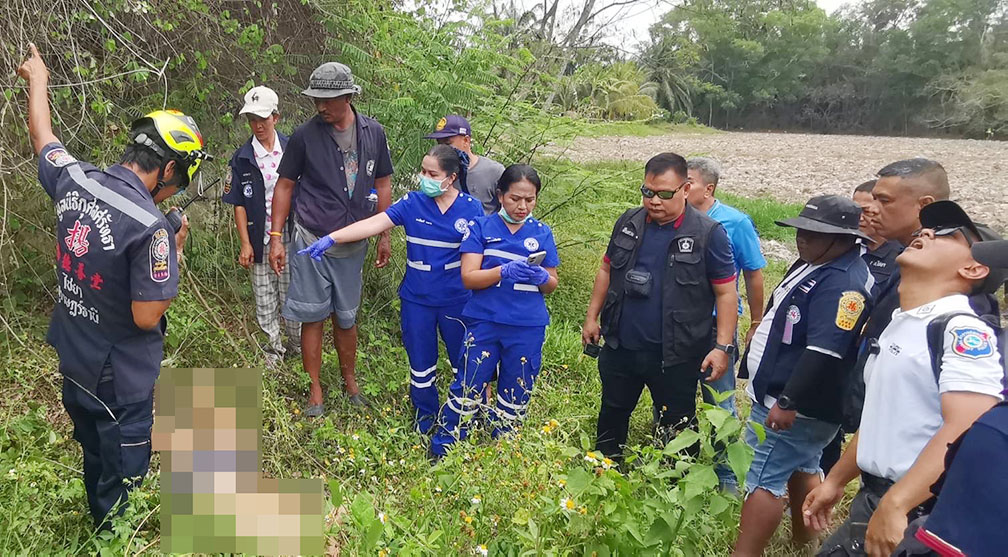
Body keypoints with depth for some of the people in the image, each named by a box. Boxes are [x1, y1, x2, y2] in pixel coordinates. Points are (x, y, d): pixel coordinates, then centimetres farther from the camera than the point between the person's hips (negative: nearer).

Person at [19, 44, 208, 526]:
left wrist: (37, 79, 33)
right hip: (120, 381, -8)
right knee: (121, 489, 12)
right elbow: (146, 317, -23)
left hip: (73, 368, 8)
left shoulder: (74, 181, -8)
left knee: (96, 466, 28)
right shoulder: (150, 226, -28)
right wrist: (175, 252, -11)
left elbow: (42, 136, 14)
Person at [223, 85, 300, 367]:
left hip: (291, 236, 0)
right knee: (264, 299, 8)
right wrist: (245, 244, -4)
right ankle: (274, 347, 25)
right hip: (260, 240, 1)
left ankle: (297, 343, 27)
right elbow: (239, 204, 0)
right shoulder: (242, 158, -1)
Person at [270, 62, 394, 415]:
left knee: (347, 318, 14)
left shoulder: (373, 133, -1)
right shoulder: (305, 135, -8)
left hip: (353, 245, 2)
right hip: (311, 241, -2)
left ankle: (350, 381, 33)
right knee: (313, 317, 5)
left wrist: (384, 236, 7)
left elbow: (382, 184, 8)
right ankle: (315, 392, 19)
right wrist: (276, 237, -5)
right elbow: (285, 185, 0)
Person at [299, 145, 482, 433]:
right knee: (420, 361, 15)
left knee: (464, 360, 14)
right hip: (417, 300, 1)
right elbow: (374, 224, -15)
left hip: (456, 299, -1)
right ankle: (425, 415, 37)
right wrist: (331, 238, -25)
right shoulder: (412, 203, -5)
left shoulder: (471, 207, -7)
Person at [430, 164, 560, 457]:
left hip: (528, 328, 2)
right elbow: (468, 277, -8)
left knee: (516, 395, 13)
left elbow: (552, 284, 10)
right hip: (484, 323, -2)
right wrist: (505, 271, -24)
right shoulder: (481, 227, -1)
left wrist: (542, 278, -14)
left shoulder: (542, 233, 6)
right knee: (468, 388, 1)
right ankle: (442, 451, 18)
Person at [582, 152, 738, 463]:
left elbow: (726, 293, -9)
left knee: (675, 432, 11)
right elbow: (607, 270, 13)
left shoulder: (708, 234, -12)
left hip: (675, 356, -5)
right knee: (611, 418, 22)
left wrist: (723, 347, -14)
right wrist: (592, 317, 12)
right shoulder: (629, 223, 2)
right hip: (620, 347, 5)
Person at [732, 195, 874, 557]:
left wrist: (789, 402, -31)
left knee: (763, 481, -7)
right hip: (781, 395, 11)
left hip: (796, 407, -11)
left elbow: (824, 353, -31)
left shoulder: (842, 283, -24)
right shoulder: (813, 265, 10)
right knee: (800, 469, 22)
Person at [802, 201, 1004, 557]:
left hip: (920, 513, -8)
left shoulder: (963, 331, -16)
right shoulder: (898, 324, 11)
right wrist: (835, 480, 22)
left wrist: (895, 505, -32)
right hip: (873, 498, 8)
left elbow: (968, 432, -28)